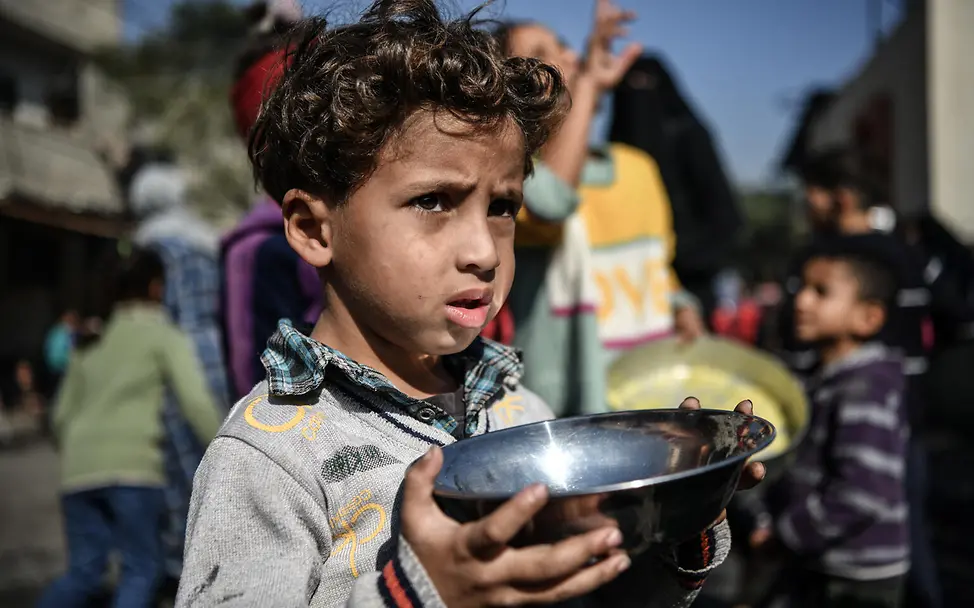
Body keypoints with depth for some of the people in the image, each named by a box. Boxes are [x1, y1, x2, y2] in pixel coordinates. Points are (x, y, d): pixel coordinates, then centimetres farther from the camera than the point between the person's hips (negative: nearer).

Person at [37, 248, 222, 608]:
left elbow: (63, 415, 23)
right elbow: (196, 402, -4)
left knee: (83, 572, 13)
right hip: (131, 464, -5)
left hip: (79, 469, 5)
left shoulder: (93, 345, 25)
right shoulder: (165, 337, 9)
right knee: (142, 568, 4)